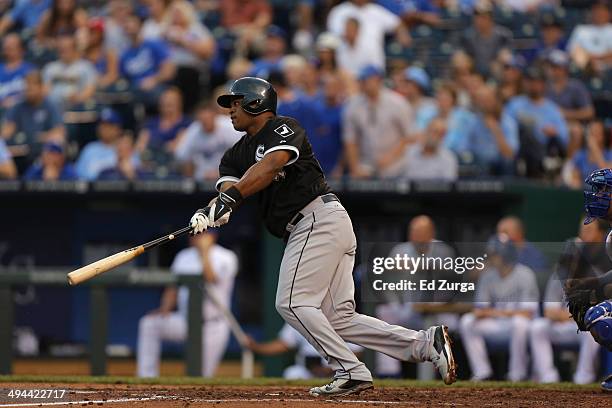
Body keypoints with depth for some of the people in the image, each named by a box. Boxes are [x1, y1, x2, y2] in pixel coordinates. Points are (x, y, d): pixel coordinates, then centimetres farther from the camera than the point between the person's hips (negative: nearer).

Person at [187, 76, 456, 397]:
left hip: (320, 218, -9)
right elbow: (229, 186, 1)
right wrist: (210, 212, -22)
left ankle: (351, 371, -14)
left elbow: (271, 165, -23)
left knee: (292, 303, -14)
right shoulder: (236, 155, 21)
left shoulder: (284, 128, -2)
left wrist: (231, 197, -36)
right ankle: (425, 343, -2)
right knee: (338, 318, 0)